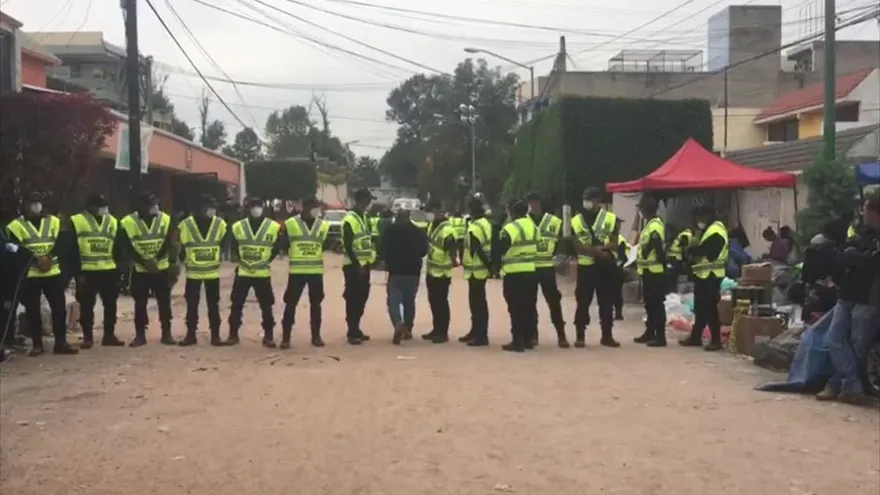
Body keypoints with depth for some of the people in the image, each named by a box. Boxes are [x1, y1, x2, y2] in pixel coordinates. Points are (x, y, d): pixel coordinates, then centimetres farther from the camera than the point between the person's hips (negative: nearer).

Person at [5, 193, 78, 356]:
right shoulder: (16, 226, 2)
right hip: (29, 274, -2)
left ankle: (61, 342, 5)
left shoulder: (54, 222, 11)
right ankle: (36, 344, 11)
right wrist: (36, 259, -20)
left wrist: (50, 257, -17)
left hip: (53, 272, 2)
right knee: (32, 311, 2)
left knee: (59, 307, -1)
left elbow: (60, 244, 2)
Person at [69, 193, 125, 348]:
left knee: (110, 305, 8)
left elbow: (118, 248, 13)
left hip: (109, 271, 4)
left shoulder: (113, 222, 10)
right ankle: (88, 337, 12)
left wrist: (119, 269, 5)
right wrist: (77, 273, -9)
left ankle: (109, 335, 18)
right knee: (86, 306, 3)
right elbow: (72, 250, -4)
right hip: (86, 272, -3)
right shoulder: (76, 222, -3)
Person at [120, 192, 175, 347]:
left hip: (161, 268, 1)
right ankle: (140, 335, 12)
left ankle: (166, 334, 12)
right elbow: (128, 248, -9)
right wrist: (144, 262, -18)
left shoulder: (165, 219, -4)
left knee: (164, 301, 3)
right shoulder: (128, 222, -10)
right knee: (140, 303, 3)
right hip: (139, 270, -1)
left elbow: (168, 243, -6)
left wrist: (155, 259, -19)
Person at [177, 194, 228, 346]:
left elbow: (223, 243, 10)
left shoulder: (220, 224, -4)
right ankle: (191, 335, 14)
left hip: (213, 271, 1)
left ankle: (215, 335, 14)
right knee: (192, 305, 5)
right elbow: (179, 245, -2)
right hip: (193, 271, -1)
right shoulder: (186, 224, -10)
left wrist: (215, 256, 7)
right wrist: (184, 260, -1)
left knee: (213, 305, 7)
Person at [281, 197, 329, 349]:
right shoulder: (290, 224, -4)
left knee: (315, 303, 11)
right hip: (296, 271, -3)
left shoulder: (323, 225, 7)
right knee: (291, 303, 0)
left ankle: (316, 335, 20)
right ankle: (286, 337, 8)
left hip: (316, 271, 3)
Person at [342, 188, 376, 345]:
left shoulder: (363, 217, 13)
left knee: (362, 298, 13)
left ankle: (356, 329, 22)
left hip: (364, 264, 8)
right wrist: (357, 265, -20)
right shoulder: (349, 220, -15)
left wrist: (372, 256, 9)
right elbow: (348, 247, -19)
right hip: (353, 266, -8)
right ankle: (352, 333, 1)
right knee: (353, 300, -4)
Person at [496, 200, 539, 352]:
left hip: (514, 274, -7)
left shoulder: (511, 228, -14)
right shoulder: (533, 226, 11)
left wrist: (497, 265, 1)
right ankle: (529, 339, 18)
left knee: (516, 308, -2)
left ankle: (517, 341, -2)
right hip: (531, 271, 7)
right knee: (529, 307, 12)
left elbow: (500, 250, -14)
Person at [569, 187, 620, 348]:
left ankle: (607, 335, 15)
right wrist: (599, 251, -17)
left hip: (606, 266, 0)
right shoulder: (576, 221, 4)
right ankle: (580, 336, 9)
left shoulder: (611, 219, 3)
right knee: (583, 302, 1)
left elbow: (614, 244, -1)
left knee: (607, 302, 6)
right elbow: (577, 246, -5)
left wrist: (602, 247, -22)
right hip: (585, 266, 0)